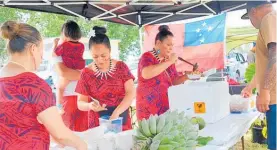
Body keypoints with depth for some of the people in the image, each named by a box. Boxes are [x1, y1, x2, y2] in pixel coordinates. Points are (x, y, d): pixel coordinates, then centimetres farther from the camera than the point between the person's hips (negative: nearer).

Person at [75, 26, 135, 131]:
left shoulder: (121, 67, -2)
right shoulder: (86, 73, -4)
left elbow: (131, 93, -9)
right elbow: (80, 103, -1)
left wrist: (116, 112, -22)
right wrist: (90, 106, -23)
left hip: (122, 123, 1)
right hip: (97, 126, -1)